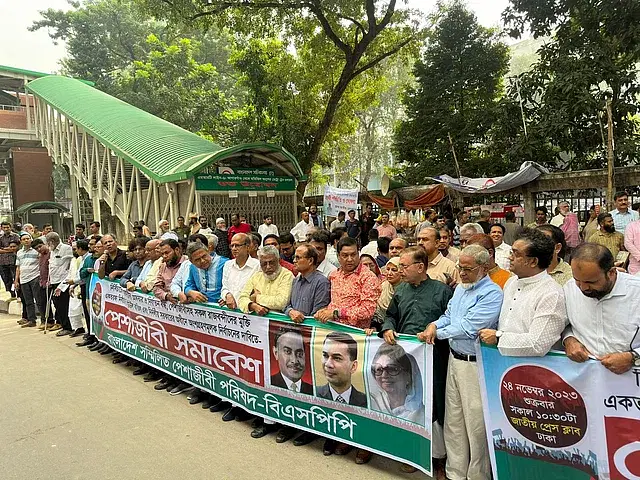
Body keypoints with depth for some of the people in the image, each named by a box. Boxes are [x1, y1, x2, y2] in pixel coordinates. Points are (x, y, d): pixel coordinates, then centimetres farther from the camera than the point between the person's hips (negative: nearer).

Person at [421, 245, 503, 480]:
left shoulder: (492, 293, -16)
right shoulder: (460, 288, 10)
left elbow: (468, 327, -22)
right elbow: (448, 316, 15)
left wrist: (437, 333, -11)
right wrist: (434, 325, -7)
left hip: (476, 364, -8)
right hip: (454, 358, 8)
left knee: (476, 424, 5)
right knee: (453, 420, 16)